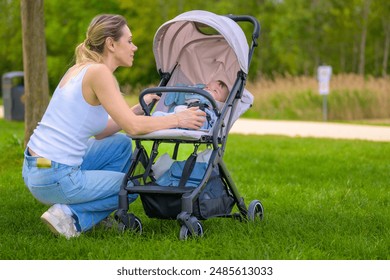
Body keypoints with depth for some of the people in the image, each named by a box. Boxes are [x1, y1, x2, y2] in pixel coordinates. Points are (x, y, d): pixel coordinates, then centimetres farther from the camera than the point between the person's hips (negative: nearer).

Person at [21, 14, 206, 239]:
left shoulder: (81, 68, 12)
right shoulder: (99, 72, -14)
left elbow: (101, 131, 15)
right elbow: (132, 126, -19)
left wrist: (140, 108, 17)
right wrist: (177, 119, -8)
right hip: (56, 179, -8)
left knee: (122, 144, 22)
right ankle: (72, 216, -2)